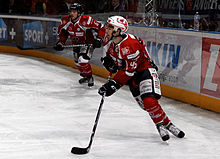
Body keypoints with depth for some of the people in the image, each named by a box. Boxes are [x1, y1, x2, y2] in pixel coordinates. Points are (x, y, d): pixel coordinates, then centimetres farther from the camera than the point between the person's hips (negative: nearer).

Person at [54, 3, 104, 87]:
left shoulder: (86, 20, -30)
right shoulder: (66, 21, -11)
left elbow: (98, 27, -23)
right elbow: (62, 32, 6)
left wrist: (98, 39, -28)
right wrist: (60, 42, -3)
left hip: (88, 43, -7)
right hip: (76, 44, 7)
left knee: (82, 60, -22)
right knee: (78, 62, 18)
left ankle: (89, 78, -1)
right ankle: (85, 76, 42)